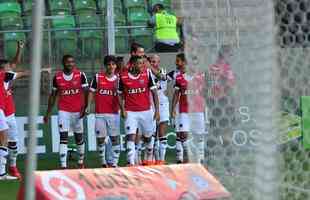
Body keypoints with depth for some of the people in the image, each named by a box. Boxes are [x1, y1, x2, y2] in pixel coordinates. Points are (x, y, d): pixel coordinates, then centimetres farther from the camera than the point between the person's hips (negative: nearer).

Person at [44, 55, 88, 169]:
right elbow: (53, 95, 10)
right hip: (63, 111, 0)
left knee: (79, 138, 11)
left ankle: (81, 161, 30)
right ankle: (63, 165, -12)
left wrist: (84, 107, -18)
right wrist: (48, 113, 10)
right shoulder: (57, 77, 2)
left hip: (77, 111, 0)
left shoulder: (80, 75, -3)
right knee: (63, 137, -9)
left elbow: (86, 93, -5)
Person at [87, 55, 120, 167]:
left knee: (115, 138, -3)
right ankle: (103, 162, 16)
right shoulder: (98, 77, 2)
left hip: (114, 113, 0)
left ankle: (114, 163, 2)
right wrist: (88, 106, -4)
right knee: (100, 139, 4)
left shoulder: (118, 79, 5)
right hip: (100, 113, 0)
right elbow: (92, 93, 6)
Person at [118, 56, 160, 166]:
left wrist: (157, 110, -5)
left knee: (148, 137, 13)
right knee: (131, 137, -12)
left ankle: (149, 160, 34)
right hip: (130, 112, -1)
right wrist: (122, 109, -5)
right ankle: (131, 163, -14)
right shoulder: (123, 76, -3)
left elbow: (154, 92, 0)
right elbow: (120, 94, 7)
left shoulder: (147, 73, -3)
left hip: (146, 111, 1)